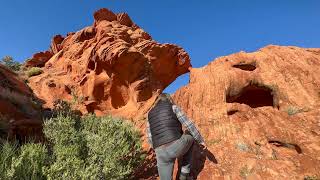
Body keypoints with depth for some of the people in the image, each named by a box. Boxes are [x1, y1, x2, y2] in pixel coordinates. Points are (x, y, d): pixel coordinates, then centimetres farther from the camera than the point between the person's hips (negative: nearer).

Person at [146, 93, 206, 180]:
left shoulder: (150, 114, 20)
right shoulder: (173, 107, 7)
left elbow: (150, 139, 22)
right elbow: (189, 124, 1)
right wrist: (200, 140, 13)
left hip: (162, 153, 3)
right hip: (177, 146, -3)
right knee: (190, 135, 29)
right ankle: (185, 172, 28)